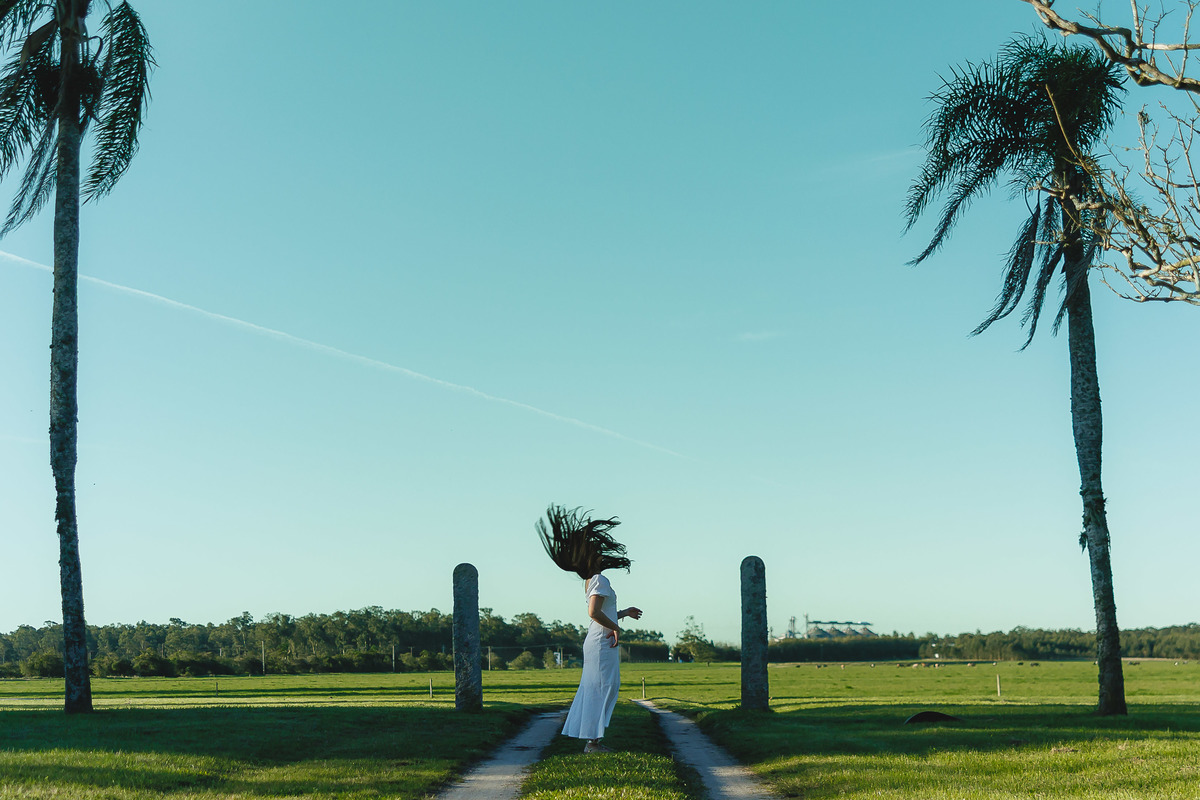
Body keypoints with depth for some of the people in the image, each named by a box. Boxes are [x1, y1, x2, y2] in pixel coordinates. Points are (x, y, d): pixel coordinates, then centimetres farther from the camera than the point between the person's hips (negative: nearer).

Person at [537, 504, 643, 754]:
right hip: (603, 642, -10)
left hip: (596, 642, 10)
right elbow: (593, 612, -25)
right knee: (602, 688, -7)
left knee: (594, 690, 11)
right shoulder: (600, 580, -14)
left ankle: (591, 740, 13)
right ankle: (593, 740, -5)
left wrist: (625, 612, 24)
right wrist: (615, 628, -15)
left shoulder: (591, 582, 16)